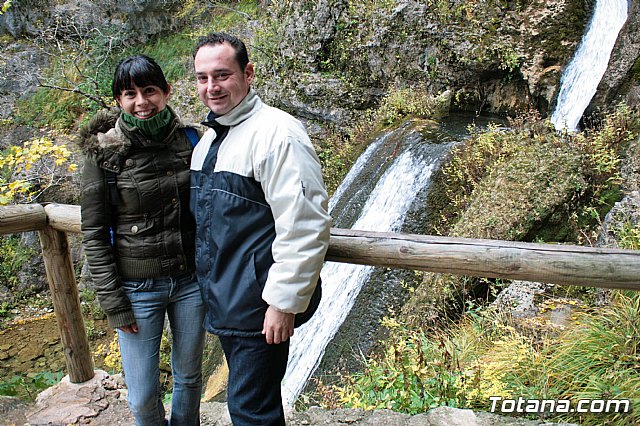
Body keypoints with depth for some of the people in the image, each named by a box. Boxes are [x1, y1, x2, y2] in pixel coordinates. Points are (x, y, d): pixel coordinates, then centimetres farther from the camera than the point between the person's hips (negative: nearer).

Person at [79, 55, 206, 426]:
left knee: (189, 377, 20)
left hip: (191, 280, 2)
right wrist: (112, 301, -8)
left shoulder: (191, 140, -3)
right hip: (138, 287, -2)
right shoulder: (103, 152, -9)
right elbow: (94, 233, -7)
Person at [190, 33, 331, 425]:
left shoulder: (276, 133, -19)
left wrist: (284, 303, -22)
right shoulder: (208, 139, 10)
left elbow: (305, 227, -25)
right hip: (222, 302, 9)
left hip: (259, 305, -8)